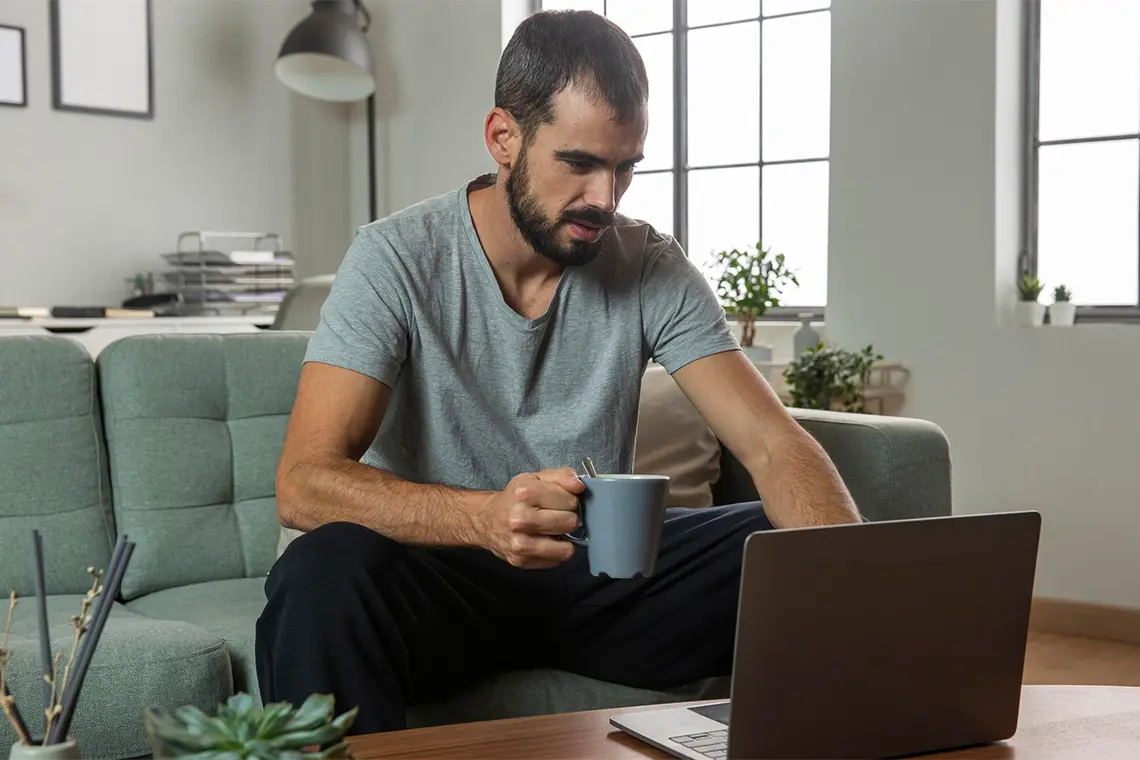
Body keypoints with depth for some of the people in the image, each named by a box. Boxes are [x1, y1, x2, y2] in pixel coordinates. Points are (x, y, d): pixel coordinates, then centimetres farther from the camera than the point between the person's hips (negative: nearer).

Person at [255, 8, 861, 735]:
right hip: (441, 571, -3)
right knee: (325, 572, -36)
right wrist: (484, 516, -41)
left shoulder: (652, 267, -3)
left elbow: (774, 444, -10)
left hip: (599, 570, 3)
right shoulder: (397, 259, -13)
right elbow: (304, 482, -22)